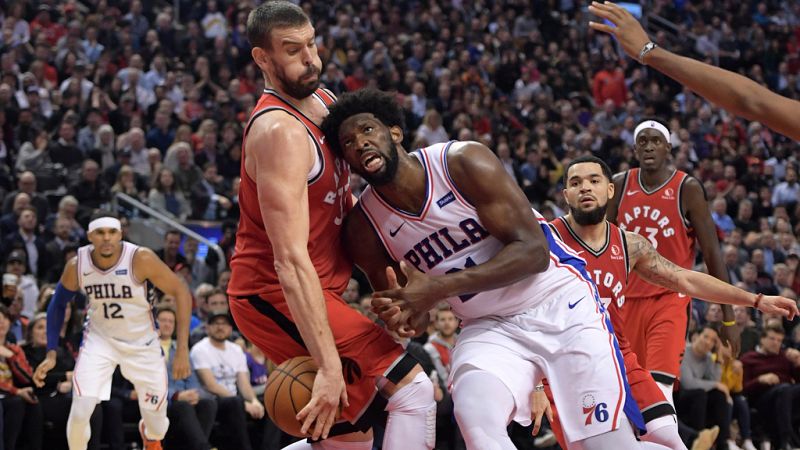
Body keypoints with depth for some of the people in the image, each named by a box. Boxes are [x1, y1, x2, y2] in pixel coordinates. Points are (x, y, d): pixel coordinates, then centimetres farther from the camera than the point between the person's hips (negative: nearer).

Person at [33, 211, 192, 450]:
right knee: (80, 411, -19)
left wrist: (182, 350, -23)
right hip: (100, 339, 1)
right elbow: (58, 304, 2)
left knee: (157, 424, 6)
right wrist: (51, 354, -4)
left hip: (142, 343, -1)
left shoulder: (141, 258, -26)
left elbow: (182, 293, -19)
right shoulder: (76, 266, -16)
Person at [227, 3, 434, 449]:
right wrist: (329, 366, -34)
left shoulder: (322, 99, 8)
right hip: (278, 294, -10)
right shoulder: (280, 131, -23)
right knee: (414, 390, -15)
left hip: (315, 290, 10)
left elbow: (340, 200, 24)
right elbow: (291, 260, -29)